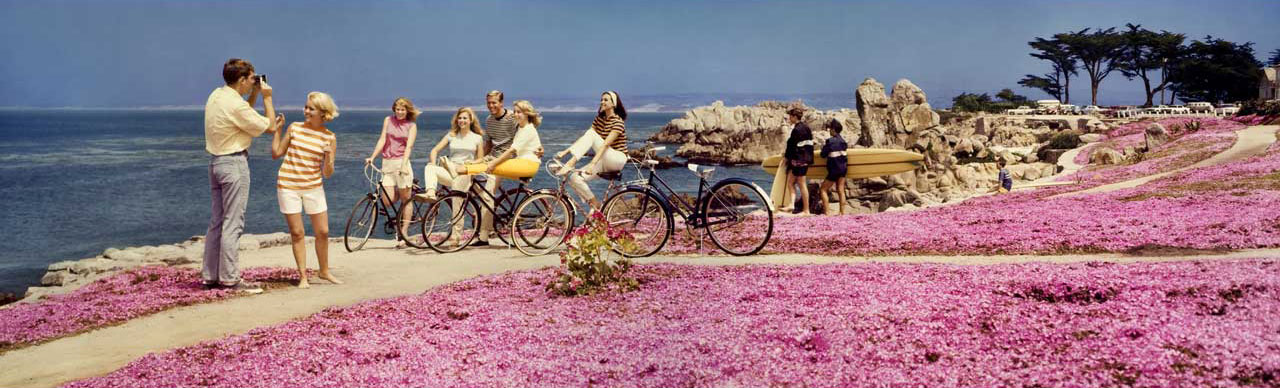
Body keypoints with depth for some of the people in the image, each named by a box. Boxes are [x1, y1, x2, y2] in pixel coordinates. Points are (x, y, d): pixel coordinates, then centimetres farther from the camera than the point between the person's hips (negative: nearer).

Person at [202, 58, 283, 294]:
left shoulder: (216, 96, 9)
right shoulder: (236, 105, -19)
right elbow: (270, 127, -13)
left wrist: (254, 96, 15)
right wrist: (267, 98, -4)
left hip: (216, 161, 9)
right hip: (234, 163, -9)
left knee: (217, 221, 13)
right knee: (232, 223, -5)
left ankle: (209, 275, 18)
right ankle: (230, 279, -3)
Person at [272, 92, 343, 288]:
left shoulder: (329, 138, -1)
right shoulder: (294, 128, 2)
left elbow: (327, 173, -3)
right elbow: (276, 153, 7)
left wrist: (328, 157, -22)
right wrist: (276, 129, 1)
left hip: (313, 187, 0)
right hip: (288, 186, 0)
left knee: (322, 231, 4)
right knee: (297, 233, 2)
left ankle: (325, 271, 25)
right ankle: (303, 276, 11)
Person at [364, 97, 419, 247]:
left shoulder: (411, 125, 6)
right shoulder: (388, 120, 13)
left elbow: (409, 146, -6)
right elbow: (382, 140, 7)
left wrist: (404, 164, -20)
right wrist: (372, 157, -5)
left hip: (401, 162, -2)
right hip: (387, 163, 2)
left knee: (405, 199, -2)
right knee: (387, 201, -7)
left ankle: (403, 233, 7)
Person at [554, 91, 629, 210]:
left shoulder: (618, 122, -12)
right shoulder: (599, 118, 11)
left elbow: (606, 144, -25)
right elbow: (583, 138, 4)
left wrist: (593, 163, -37)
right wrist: (566, 151, -8)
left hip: (618, 159, -7)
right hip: (604, 161, 7)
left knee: (591, 134, -25)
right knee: (574, 179, -14)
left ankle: (570, 164, -32)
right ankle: (595, 205, -3)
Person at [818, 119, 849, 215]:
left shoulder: (830, 141, -15)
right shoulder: (842, 140, 6)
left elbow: (823, 154, -12)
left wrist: (823, 146, 6)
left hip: (834, 170, -7)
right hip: (843, 167, 7)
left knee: (823, 190, 2)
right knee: (840, 191, 10)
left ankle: (826, 212, -5)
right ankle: (842, 212, 9)